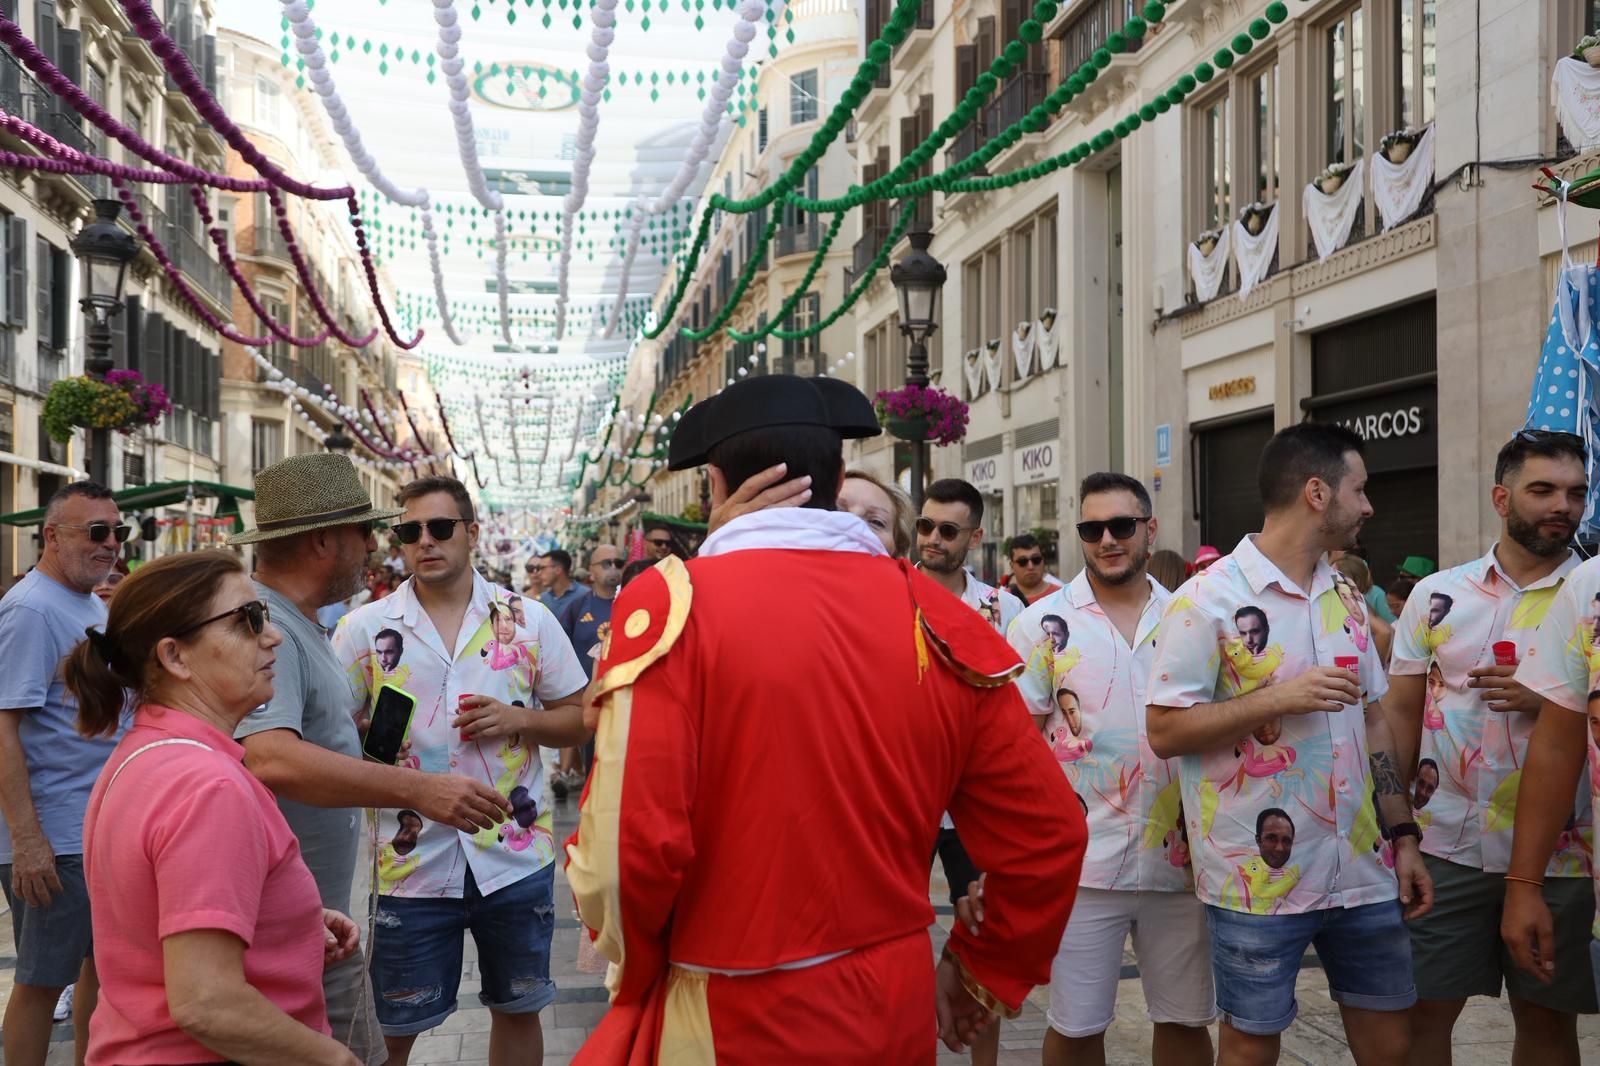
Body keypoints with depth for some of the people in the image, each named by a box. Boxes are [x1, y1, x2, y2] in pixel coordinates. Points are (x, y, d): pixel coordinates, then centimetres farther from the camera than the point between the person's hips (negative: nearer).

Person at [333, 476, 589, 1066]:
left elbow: (578, 722, 7)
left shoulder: (529, 620, 2)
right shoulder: (365, 629, -1)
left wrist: (519, 719, -13)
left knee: (518, 1009, 16)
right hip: (414, 861, -1)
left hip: (516, 856, 1)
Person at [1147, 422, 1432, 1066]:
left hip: (1363, 870, 6)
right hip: (1258, 877, -6)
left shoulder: (1344, 597, 11)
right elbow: (1165, 731, -13)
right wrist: (1279, 698, -20)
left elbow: (1372, 722, 15)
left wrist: (1403, 834, 9)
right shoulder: (1209, 598, -11)